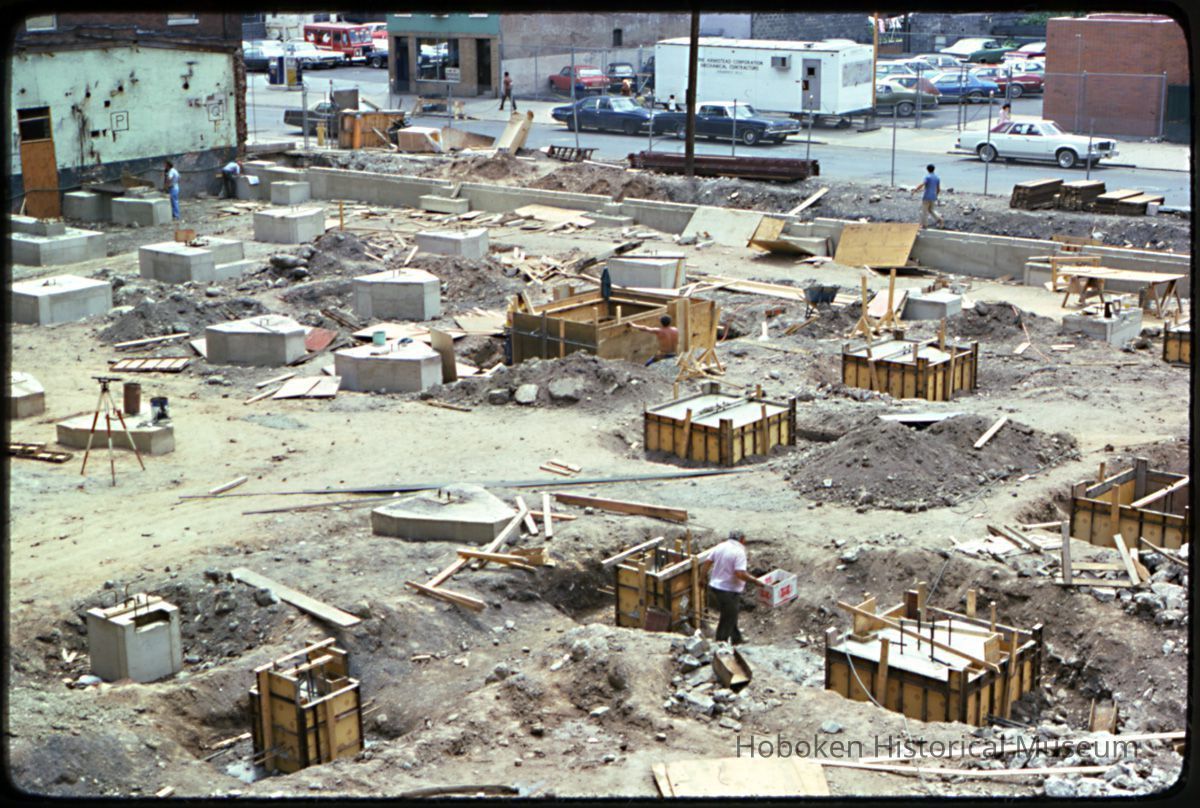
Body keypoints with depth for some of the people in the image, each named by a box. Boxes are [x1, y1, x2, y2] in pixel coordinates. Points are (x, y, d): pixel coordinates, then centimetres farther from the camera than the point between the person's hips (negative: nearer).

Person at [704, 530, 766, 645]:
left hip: (714, 587, 8)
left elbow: (707, 563, 7)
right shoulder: (739, 552, -18)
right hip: (729, 591, -8)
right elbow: (740, 574, -26)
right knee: (728, 619, 6)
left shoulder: (719, 547, 4)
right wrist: (755, 581, -16)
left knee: (730, 615, 24)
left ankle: (737, 639, 37)